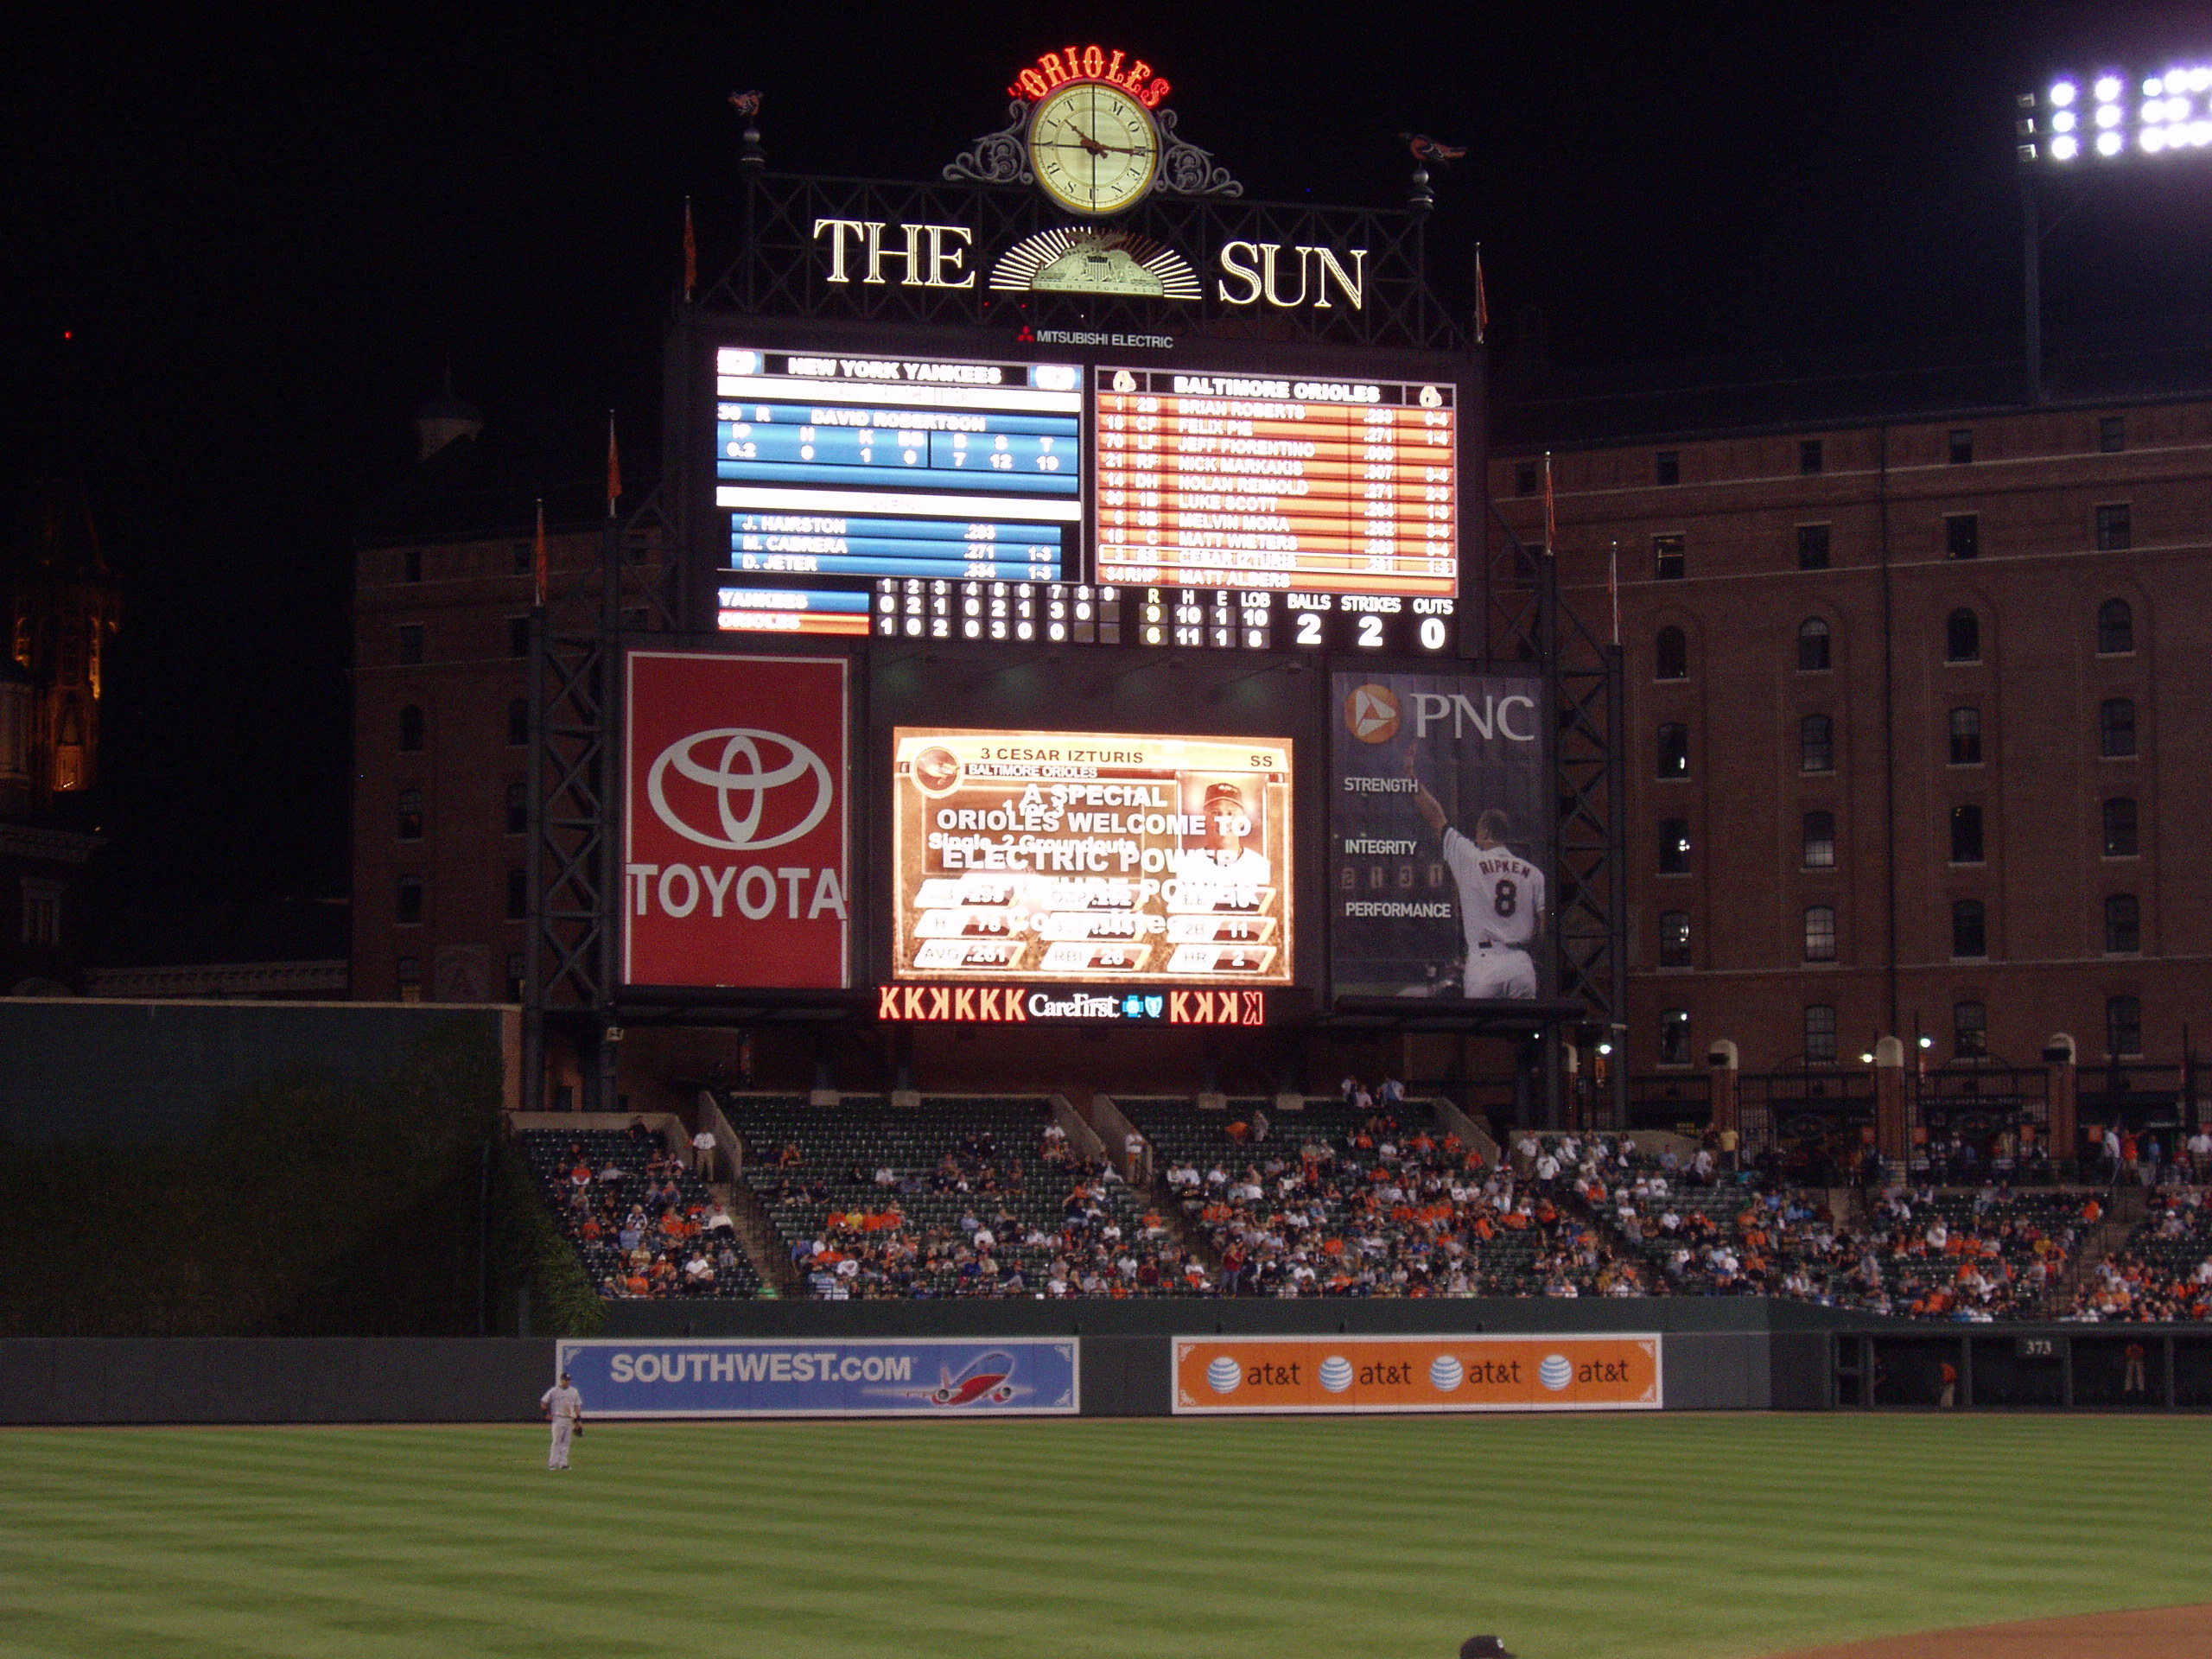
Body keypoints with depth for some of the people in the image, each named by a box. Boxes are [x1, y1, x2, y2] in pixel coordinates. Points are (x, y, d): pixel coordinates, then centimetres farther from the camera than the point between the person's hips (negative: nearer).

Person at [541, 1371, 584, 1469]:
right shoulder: (554, 1391, -2)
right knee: (557, 1441, -8)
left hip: (570, 1420, 5)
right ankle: (553, 1463, -5)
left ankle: (563, 1463, 8)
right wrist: (547, 1414, -4)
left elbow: (577, 1406, 14)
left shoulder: (573, 1392, 11)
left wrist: (578, 1420, 8)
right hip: (558, 1419, -5)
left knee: (566, 1442, 5)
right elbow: (543, 1402, 3)